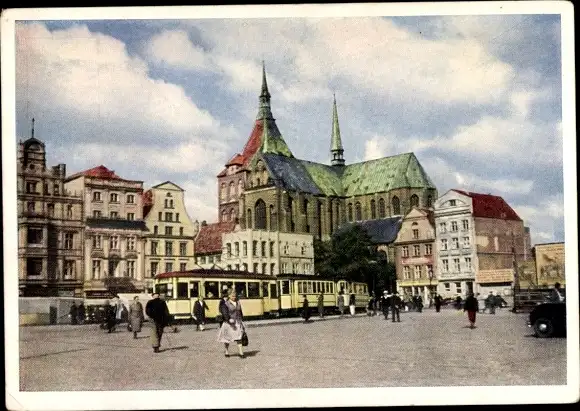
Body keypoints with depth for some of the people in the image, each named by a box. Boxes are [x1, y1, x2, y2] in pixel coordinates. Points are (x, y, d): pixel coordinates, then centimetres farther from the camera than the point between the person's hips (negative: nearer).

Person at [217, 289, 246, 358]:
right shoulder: (226, 304, -6)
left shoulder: (238, 303, 12)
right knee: (227, 337, 9)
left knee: (239, 337, -10)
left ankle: (241, 352, -17)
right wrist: (229, 320, -30)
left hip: (238, 322, 3)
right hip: (229, 323, -3)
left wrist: (242, 321, 19)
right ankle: (227, 351, 28)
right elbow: (225, 313, -17)